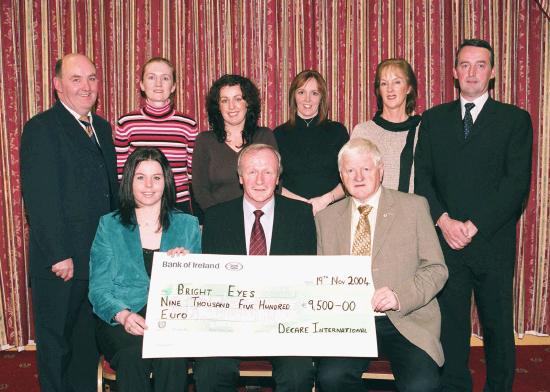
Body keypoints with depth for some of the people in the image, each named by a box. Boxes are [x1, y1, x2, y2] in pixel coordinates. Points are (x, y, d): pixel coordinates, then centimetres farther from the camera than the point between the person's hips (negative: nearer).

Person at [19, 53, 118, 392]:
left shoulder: (102, 128, 13)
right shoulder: (41, 129, -9)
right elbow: (38, 199, -15)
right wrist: (59, 256, -18)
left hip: (102, 259, 7)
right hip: (61, 263, -6)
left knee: (91, 341, 17)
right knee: (56, 343, 9)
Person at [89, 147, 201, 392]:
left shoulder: (188, 225, 15)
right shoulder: (109, 226, 12)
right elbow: (99, 289, 3)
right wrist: (123, 314, -17)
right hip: (120, 322, 0)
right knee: (134, 353, -34)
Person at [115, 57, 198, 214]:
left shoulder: (188, 125, 3)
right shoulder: (126, 123, 1)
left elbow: (194, 175, 8)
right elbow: (119, 175, 6)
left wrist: (194, 215, 5)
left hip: (179, 206, 1)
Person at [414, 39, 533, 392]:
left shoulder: (515, 119, 3)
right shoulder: (433, 119, 11)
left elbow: (517, 182, -6)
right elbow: (423, 177, 5)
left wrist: (473, 226, -13)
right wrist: (443, 220, -10)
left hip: (494, 242, -1)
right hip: (445, 241, 2)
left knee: (498, 325, 8)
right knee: (450, 325, 8)